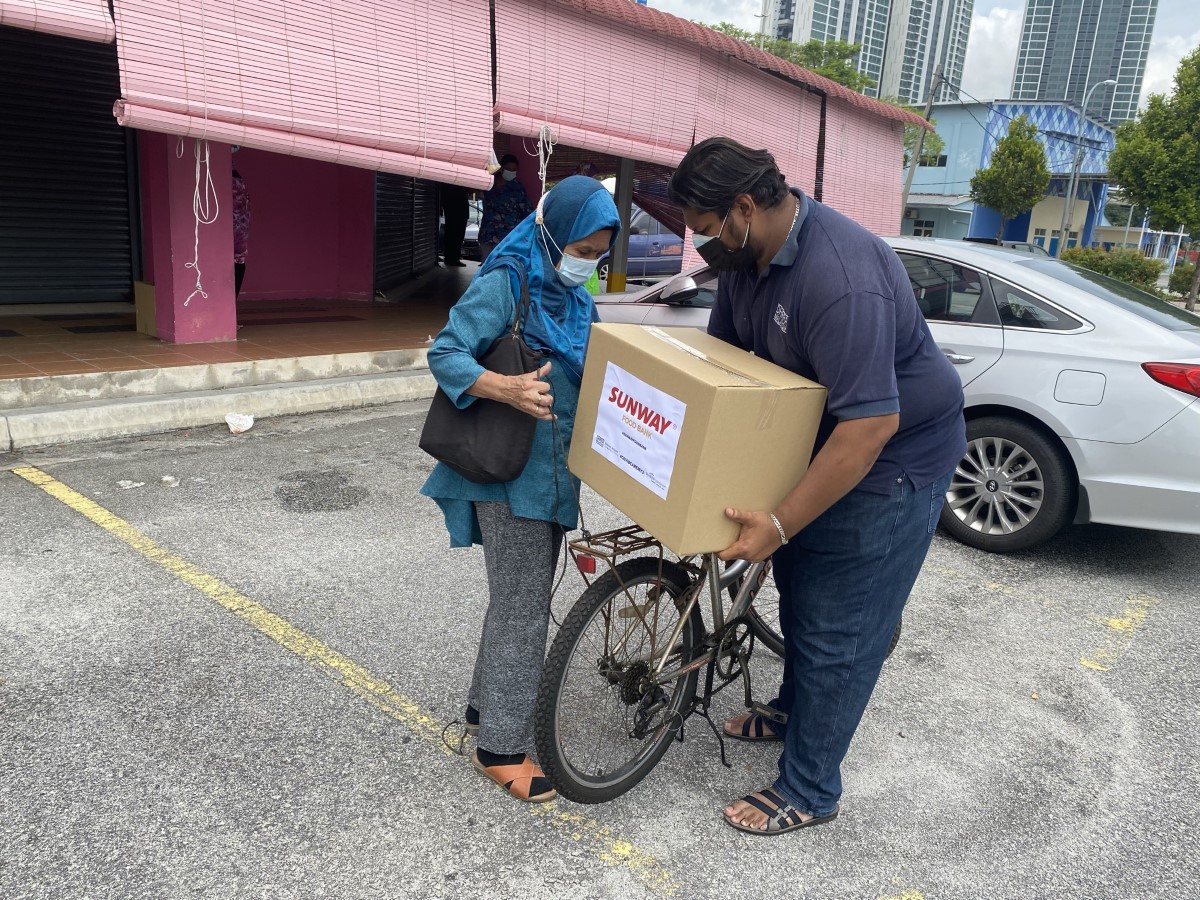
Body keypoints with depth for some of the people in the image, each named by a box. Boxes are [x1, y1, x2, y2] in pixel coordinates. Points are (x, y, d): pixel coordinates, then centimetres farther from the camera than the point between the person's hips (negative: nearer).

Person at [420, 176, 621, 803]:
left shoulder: (576, 299, 12)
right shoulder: (504, 285, -13)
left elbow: (589, 375, 18)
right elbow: (445, 354, -17)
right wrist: (505, 389, -33)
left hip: (552, 474, 8)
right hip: (510, 475, -8)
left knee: (521, 599, 18)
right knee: (523, 609, -3)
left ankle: (486, 705, 36)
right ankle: (501, 746, 12)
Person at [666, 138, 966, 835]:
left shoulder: (840, 276, -35)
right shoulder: (749, 255, -4)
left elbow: (870, 424, -37)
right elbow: (721, 352, 9)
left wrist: (779, 524, -34)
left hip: (893, 458, -9)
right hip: (823, 438, 9)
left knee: (838, 629, -1)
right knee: (798, 587, 22)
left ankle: (810, 790, 17)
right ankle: (794, 711, 46)